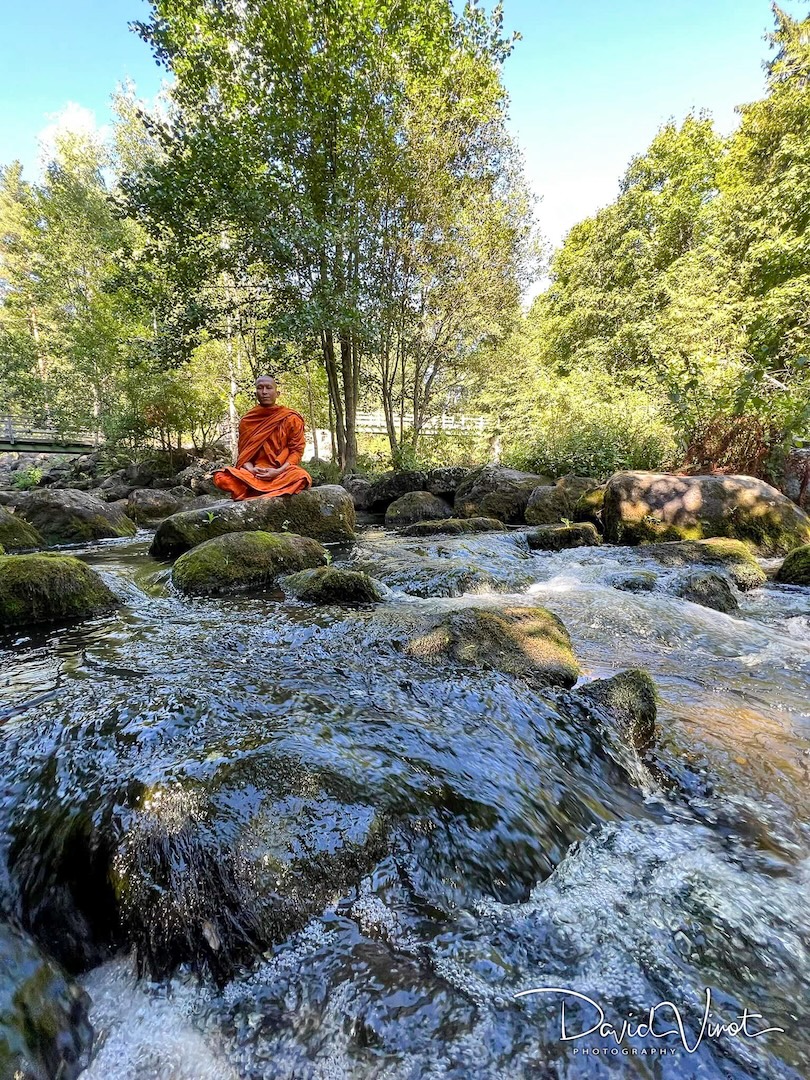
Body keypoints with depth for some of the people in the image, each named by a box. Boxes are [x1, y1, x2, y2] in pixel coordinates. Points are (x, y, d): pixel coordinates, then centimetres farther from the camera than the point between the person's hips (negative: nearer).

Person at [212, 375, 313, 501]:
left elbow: (297, 450, 0)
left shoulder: (291, 418, 2)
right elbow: (242, 452, 11)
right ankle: (277, 493, -21)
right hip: (253, 473, 2)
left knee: (302, 477, -37)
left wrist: (278, 471, -17)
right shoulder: (246, 420, 9)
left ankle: (252, 494, -21)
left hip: (282, 471, -2)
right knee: (220, 477, -25)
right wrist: (250, 469, -13)